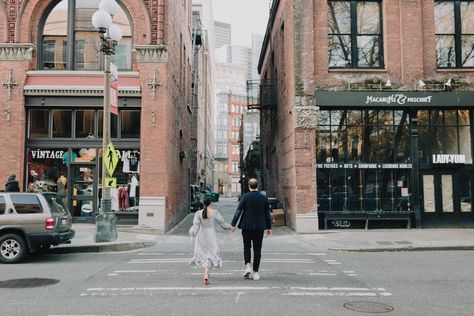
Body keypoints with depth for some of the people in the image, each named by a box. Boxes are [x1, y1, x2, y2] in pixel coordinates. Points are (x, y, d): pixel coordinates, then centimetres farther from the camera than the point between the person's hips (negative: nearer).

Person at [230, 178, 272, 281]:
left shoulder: (245, 197, -7)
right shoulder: (264, 198, 0)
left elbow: (238, 211, -10)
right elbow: (267, 214, 4)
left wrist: (233, 224, -4)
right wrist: (269, 227, 12)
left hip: (247, 226, -1)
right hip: (259, 227, 1)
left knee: (247, 246, 15)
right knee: (257, 249, 6)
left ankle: (247, 266, -2)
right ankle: (255, 272, 8)